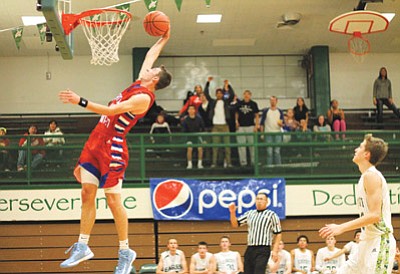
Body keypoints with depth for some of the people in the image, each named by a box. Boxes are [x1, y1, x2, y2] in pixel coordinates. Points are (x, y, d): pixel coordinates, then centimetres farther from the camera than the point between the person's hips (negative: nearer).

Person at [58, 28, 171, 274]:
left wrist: (81, 101, -26)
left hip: (112, 147, -9)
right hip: (96, 142, 9)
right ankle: (83, 247, 11)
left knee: (113, 200, -4)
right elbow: (150, 56, 31)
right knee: (87, 194, 6)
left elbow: (111, 110, -23)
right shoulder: (139, 83, 13)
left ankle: (125, 252, 7)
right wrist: (163, 40, 38)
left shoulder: (144, 97, -15)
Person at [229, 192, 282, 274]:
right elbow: (235, 224, 19)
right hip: (250, 249, 6)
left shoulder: (271, 215, 1)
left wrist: (275, 250, -9)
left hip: (263, 250, -6)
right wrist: (232, 212, 1)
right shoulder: (250, 214, 15)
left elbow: (278, 234, -1)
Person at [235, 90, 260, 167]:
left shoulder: (253, 104, 3)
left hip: (251, 126, -2)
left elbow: (257, 116, 4)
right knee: (241, 145, 1)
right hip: (241, 127, 2)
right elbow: (236, 114, 16)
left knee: (252, 144, 0)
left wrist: (256, 126, -4)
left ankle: (253, 161, 7)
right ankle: (243, 162, 7)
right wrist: (236, 121, 0)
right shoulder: (239, 103, 8)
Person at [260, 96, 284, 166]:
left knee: (277, 151, 1)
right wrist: (262, 133, -1)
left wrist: (281, 124, -13)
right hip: (268, 133, -1)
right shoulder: (266, 111, 4)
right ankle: (269, 166, 3)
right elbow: (262, 123, 5)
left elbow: (283, 123, 10)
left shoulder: (280, 111, 8)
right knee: (269, 151, -1)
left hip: (277, 133, 1)